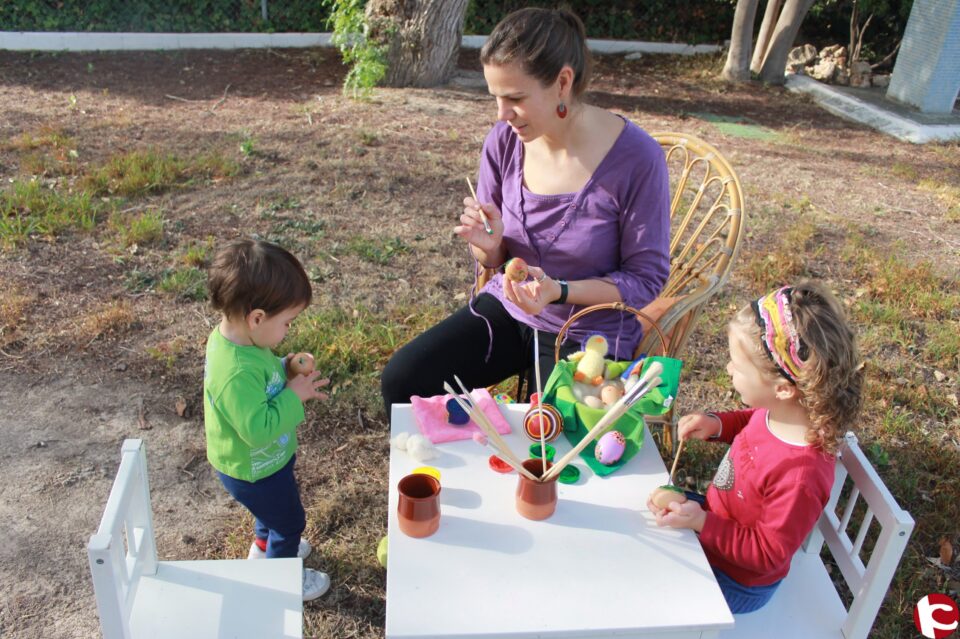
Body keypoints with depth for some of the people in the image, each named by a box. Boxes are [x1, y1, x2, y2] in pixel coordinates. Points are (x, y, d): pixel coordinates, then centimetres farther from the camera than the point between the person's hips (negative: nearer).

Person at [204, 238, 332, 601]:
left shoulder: (232, 336, -12)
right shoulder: (236, 373, -42)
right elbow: (258, 429, -40)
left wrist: (286, 371, -10)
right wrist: (294, 396, -31)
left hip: (265, 461, 9)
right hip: (253, 472, -9)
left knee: (273, 507, 35)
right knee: (290, 522, 17)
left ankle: (264, 547, 63)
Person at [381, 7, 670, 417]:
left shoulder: (636, 157, -21)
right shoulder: (504, 140, -9)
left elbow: (646, 279, -12)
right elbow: (493, 261, 4)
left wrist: (559, 291, -28)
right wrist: (487, 244, -21)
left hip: (589, 335, -3)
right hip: (507, 309, 4)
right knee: (402, 382, -10)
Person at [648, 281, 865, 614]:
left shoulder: (800, 476, -41)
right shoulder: (778, 410, -19)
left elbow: (767, 554, -28)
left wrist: (701, 523, -35)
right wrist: (717, 424, -11)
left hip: (734, 582, -7)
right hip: (716, 520, 7)